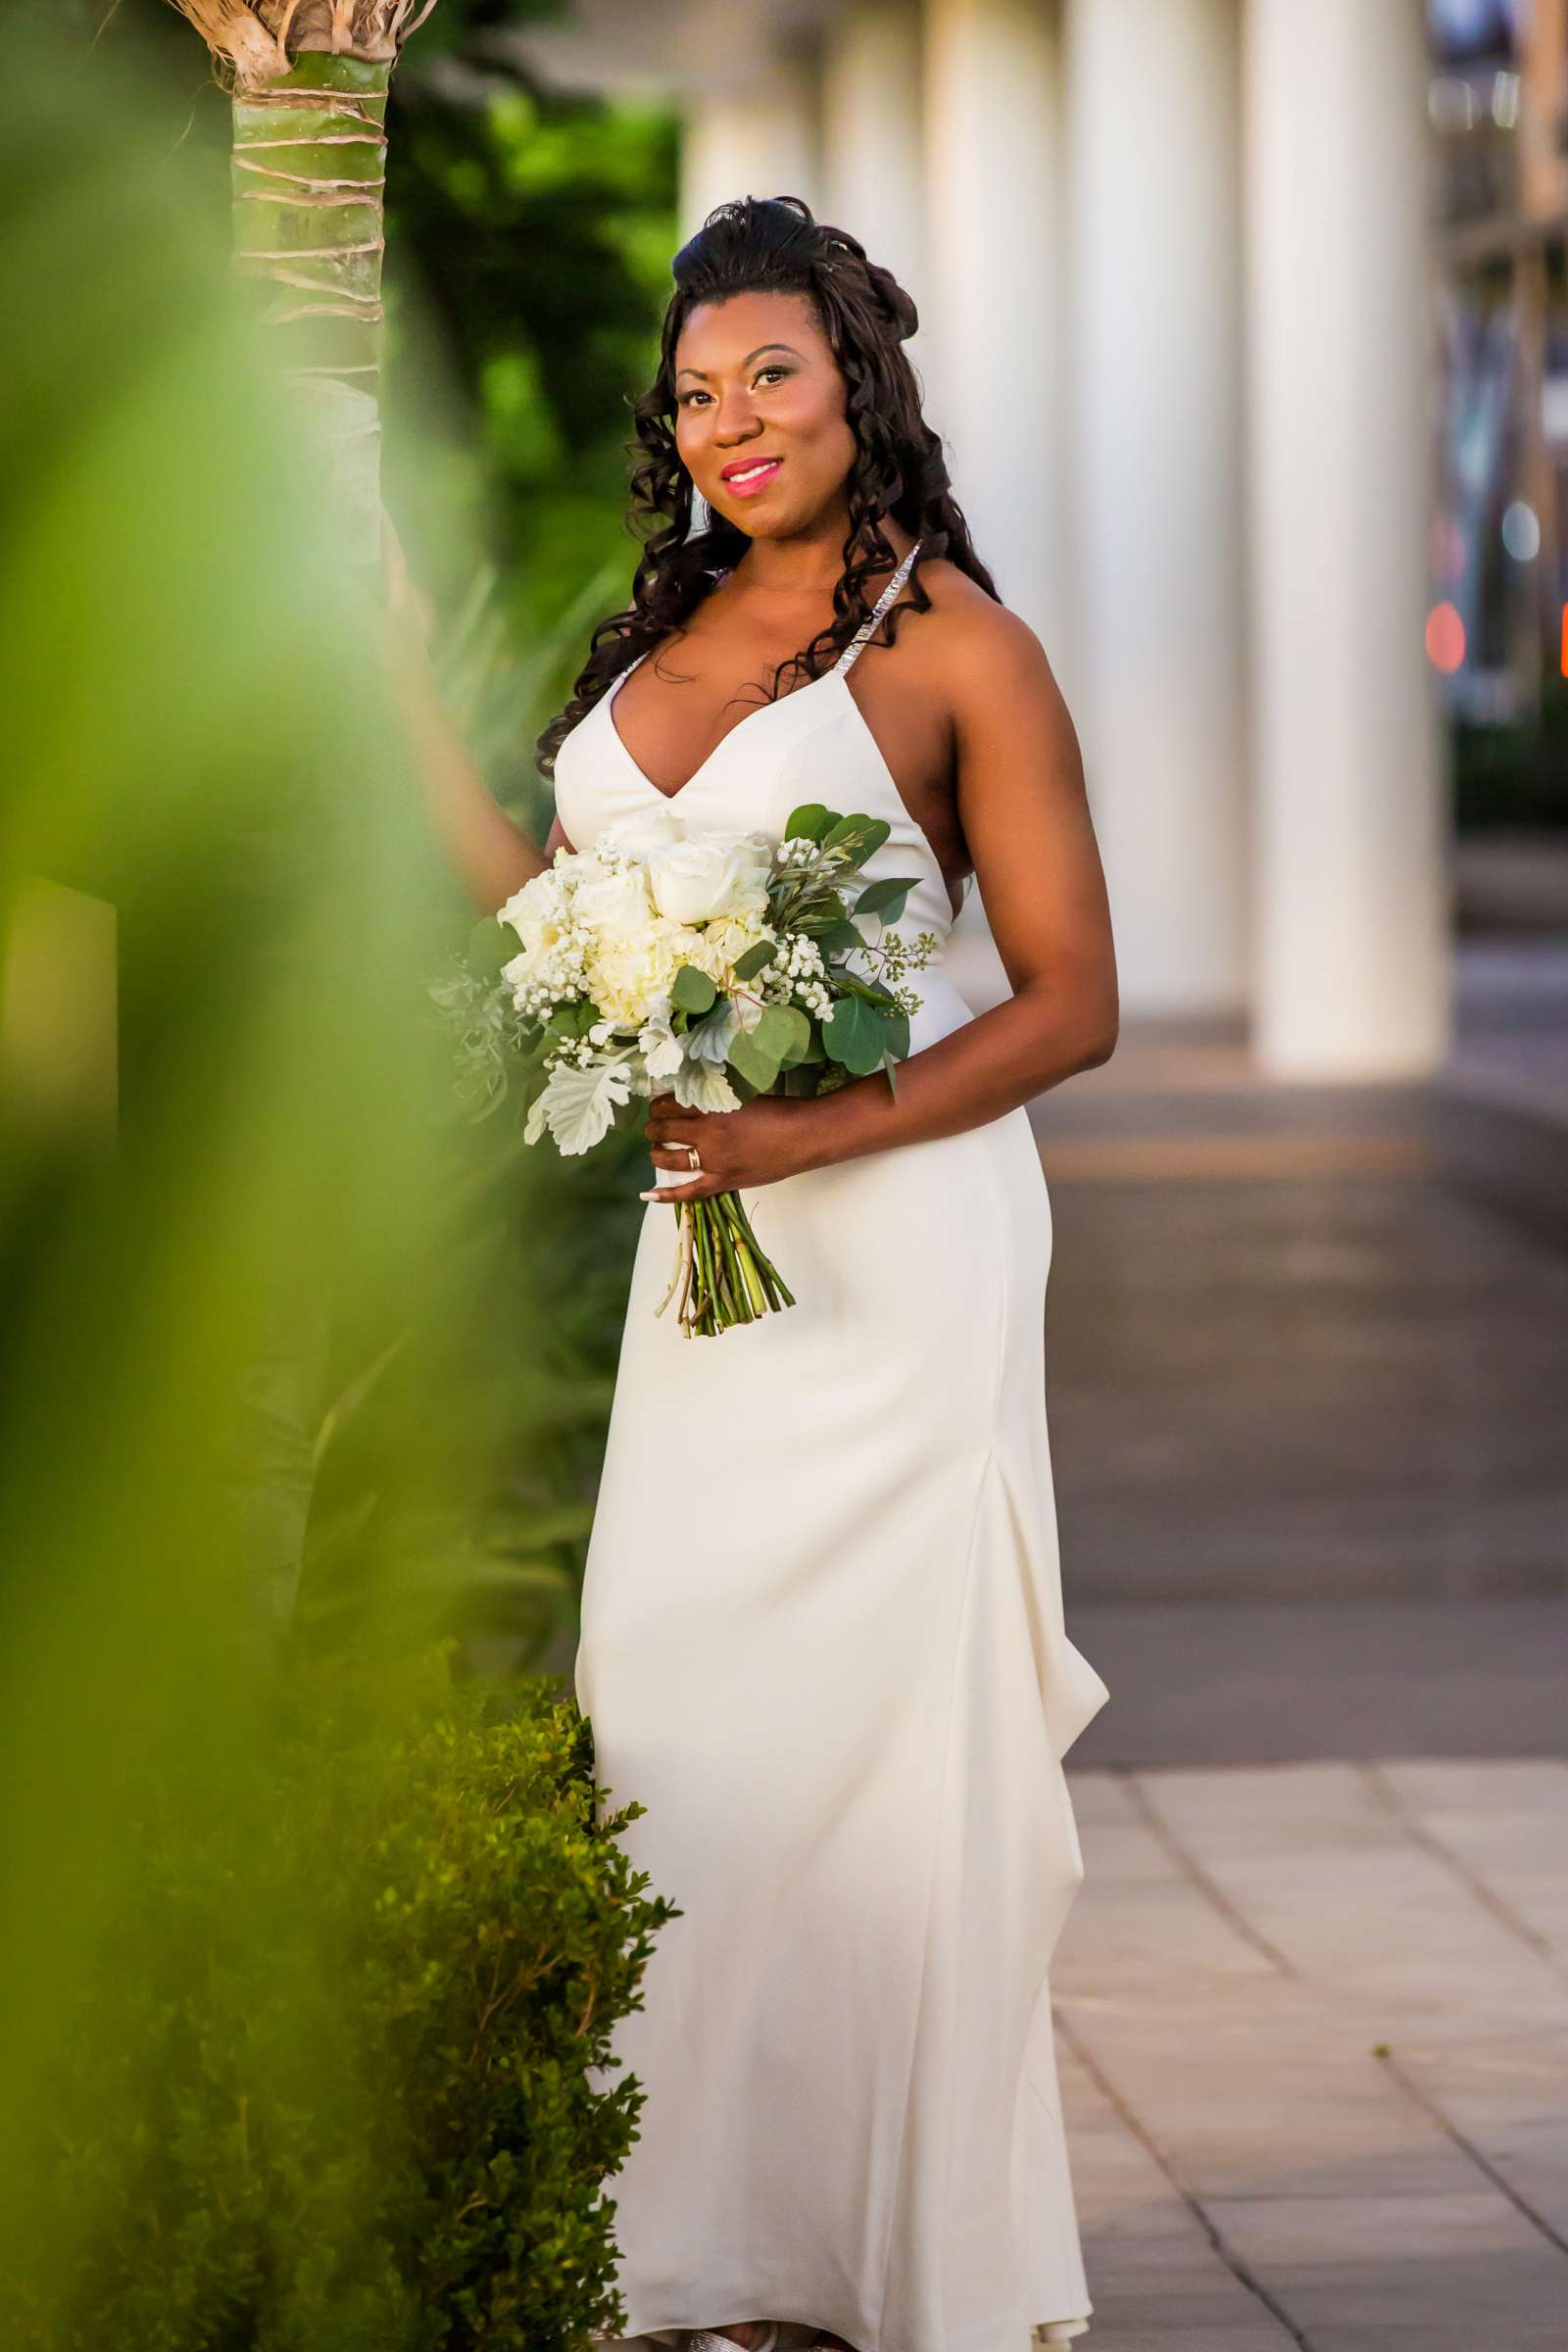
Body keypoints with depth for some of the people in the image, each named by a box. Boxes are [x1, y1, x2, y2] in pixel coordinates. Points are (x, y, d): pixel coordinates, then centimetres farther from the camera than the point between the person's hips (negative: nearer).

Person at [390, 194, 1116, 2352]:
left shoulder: (951, 645, -6)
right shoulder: (667, 636, 14)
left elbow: (1072, 1004, -8)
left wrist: (813, 1134, -19)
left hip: (900, 1236, -6)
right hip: (706, 1243, 7)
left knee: (879, 1730, -4)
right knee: (678, 1717, 5)